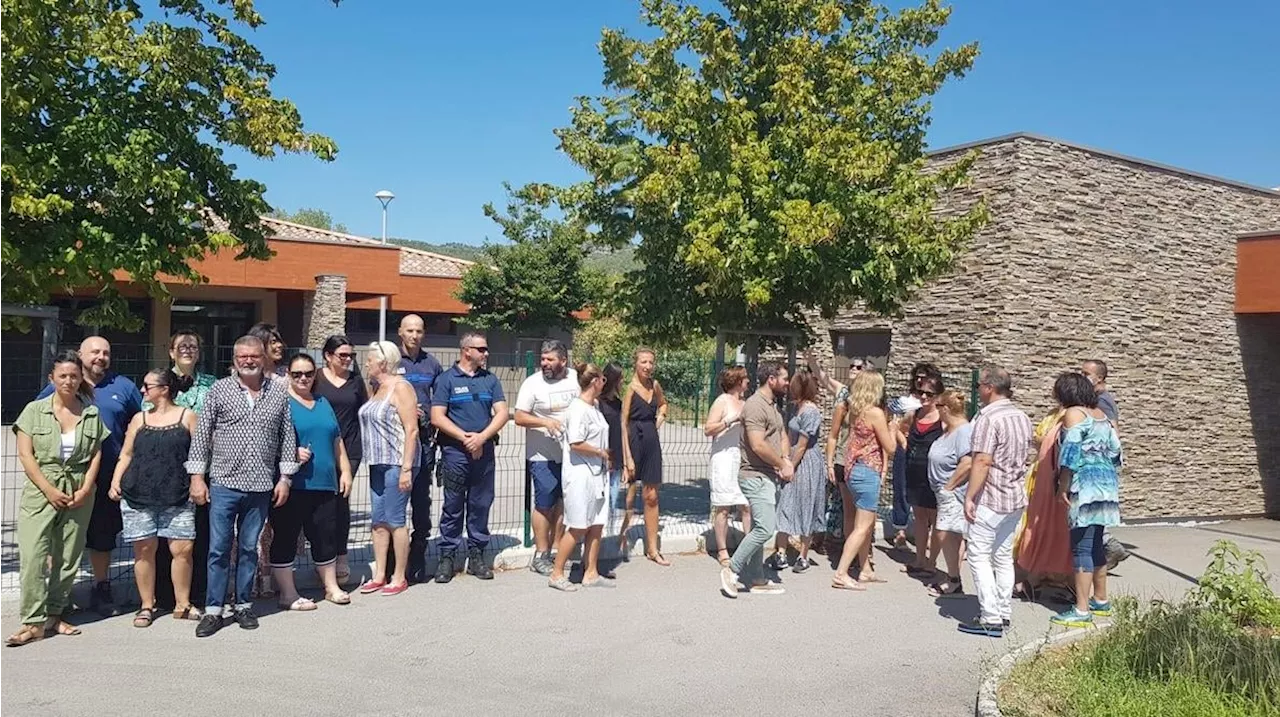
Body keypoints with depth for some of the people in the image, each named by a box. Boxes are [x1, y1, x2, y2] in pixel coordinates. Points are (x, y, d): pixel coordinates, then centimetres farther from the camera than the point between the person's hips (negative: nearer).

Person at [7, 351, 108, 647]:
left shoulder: (92, 413, 8)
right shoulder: (35, 410, 2)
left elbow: (96, 455, 7)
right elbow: (25, 454, -3)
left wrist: (85, 490, -6)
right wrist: (50, 490, -11)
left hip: (79, 495, 2)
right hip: (40, 492, -2)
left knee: (68, 557, 6)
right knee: (33, 556, -9)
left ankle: (54, 614, 17)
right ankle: (34, 622, -5)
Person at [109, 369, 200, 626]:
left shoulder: (187, 416, 5)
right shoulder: (139, 419, 13)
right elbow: (126, 454, 15)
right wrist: (116, 481, 1)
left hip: (177, 497, -2)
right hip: (138, 497, 3)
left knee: (182, 548, -7)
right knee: (144, 550, 4)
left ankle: (182, 604, 7)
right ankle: (147, 606, 16)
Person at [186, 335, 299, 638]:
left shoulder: (279, 392, 4)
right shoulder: (219, 390, 0)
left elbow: (287, 437, 7)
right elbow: (201, 435, 1)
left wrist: (285, 477, 3)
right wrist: (197, 477, -3)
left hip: (261, 485, 1)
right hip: (224, 483, -1)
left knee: (249, 548, 11)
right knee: (219, 549, 2)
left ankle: (243, 605, 22)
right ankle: (213, 610, 11)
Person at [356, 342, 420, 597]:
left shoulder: (400, 387, -10)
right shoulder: (377, 388, 16)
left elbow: (411, 430, -16)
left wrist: (406, 468, -21)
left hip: (397, 463, -8)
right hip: (378, 463, 8)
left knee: (394, 521, -3)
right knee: (378, 520, 10)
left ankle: (400, 578, 7)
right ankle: (379, 575, 17)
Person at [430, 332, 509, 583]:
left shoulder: (490, 379, 11)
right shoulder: (447, 379, 1)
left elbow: (502, 412, 2)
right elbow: (437, 417, -6)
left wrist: (482, 437, -12)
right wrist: (465, 437, -13)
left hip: (484, 451, 3)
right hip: (455, 452, -3)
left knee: (481, 505, 7)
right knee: (453, 506, 1)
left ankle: (477, 555, 16)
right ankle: (447, 556, 9)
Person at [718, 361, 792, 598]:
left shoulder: (772, 406, 18)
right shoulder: (756, 405, -15)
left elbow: (783, 437, 20)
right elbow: (758, 445, -23)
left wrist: (786, 460, -1)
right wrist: (783, 465, -12)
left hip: (768, 476, 10)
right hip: (756, 476, -10)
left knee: (759, 529, 12)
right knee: (765, 528, -15)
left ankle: (757, 580, 18)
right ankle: (732, 570, -4)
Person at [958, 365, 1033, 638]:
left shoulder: (988, 417, -17)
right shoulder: (1022, 417, 11)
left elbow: (982, 462, -22)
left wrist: (969, 497, -18)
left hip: (990, 498, -9)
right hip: (1016, 498, 9)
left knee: (979, 556, -2)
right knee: (1004, 556, 15)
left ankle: (991, 619, -4)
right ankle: (1004, 614, 20)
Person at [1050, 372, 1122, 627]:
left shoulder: (1073, 414, -8)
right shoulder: (1101, 414, 16)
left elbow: (1070, 453, -15)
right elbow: (1114, 450, 17)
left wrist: (1063, 487, -11)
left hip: (1085, 484, -9)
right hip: (1107, 482, 9)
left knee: (1081, 547, -8)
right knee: (1096, 544, 17)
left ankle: (1082, 611, -8)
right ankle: (1101, 600, 26)